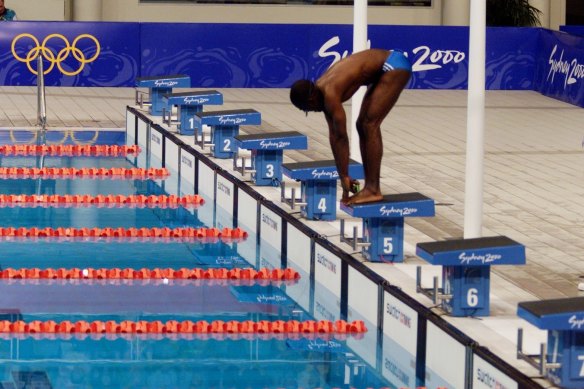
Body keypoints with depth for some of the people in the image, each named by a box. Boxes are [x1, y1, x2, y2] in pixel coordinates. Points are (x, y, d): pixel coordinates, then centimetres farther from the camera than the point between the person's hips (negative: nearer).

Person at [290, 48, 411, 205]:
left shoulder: (330, 94, -23)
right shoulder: (320, 89, 4)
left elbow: (341, 137, -20)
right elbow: (334, 135, 7)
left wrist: (344, 177, -14)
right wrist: (343, 176, 9)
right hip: (383, 69, 10)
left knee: (370, 125, -13)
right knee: (363, 125, 9)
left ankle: (373, 190, -13)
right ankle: (370, 187, 12)